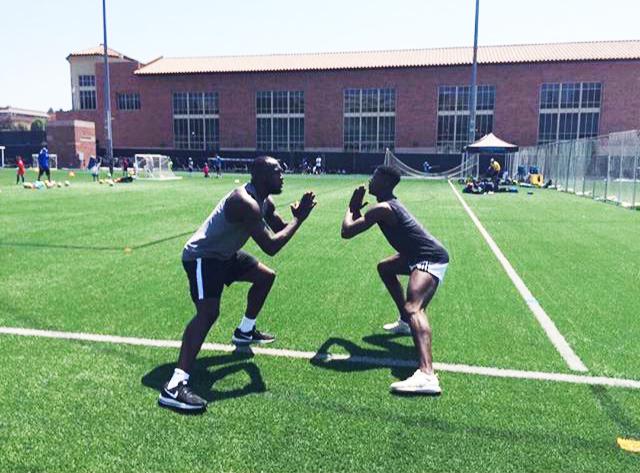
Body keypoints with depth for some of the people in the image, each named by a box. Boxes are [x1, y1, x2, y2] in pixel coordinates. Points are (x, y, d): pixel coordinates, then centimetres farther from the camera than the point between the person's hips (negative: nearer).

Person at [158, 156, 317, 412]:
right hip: (201, 256, -11)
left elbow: (281, 229, 13)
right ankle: (174, 387, -30)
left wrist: (297, 215, -8)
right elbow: (271, 247, -35)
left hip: (224, 253, 11)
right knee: (208, 312, -28)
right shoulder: (246, 202, -30)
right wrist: (299, 218, -26)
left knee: (266, 276, 21)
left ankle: (245, 331, 37)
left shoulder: (264, 202, 2)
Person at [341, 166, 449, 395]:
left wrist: (351, 208, 0)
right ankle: (405, 322, 38)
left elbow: (347, 231, -17)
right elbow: (361, 222, 28)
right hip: (421, 254, 11)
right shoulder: (390, 203, 15)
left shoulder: (382, 209, -16)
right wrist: (357, 208, 10)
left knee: (413, 308, -32)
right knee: (385, 268, 32)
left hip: (431, 258, -11)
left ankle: (427, 376, -52)